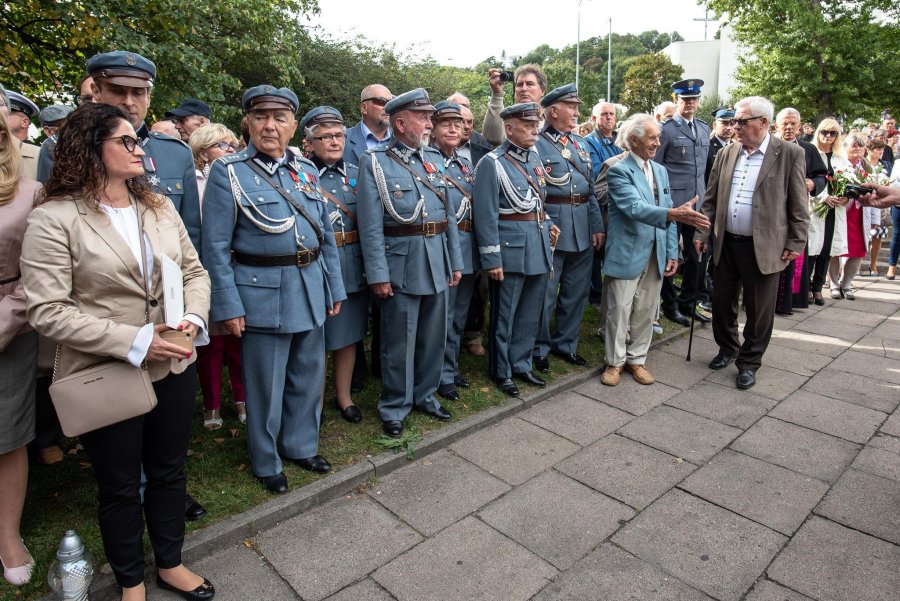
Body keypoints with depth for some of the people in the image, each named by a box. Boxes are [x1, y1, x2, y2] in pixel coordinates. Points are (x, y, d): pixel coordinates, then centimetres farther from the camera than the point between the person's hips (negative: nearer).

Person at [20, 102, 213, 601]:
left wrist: (194, 318, -12)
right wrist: (132, 342, -23)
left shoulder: (160, 208, 6)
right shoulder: (54, 219, -11)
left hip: (174, 367, 5)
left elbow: (194, 270, 7)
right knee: (120, 486, 16)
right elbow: (47, 311, -16)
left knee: (168, 471, 20)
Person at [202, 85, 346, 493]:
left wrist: (335, 287, 10)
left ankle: (302, 446, 37)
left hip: (311, 290, 5)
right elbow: (216, 246, -8)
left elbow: (326, 235, 13)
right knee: (266, 385, 8)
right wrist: (228, 306, -12)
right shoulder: (228, 171, -5)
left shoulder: (306, 170, 10)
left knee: (309, 376, 16)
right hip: (262, 293, -5)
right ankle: (266, 463, 29)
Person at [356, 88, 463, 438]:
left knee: (434, 337, 15)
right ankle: (394, 408, 22)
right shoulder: (375, 162, -4)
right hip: (401, 265, -5)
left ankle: (425, 395, 34)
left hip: (437, 264, 6)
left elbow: (449, 215, 13)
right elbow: (370, 225, -10)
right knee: (399, 342, 5)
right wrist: (378, 274, -15)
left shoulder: (434, 159, 12)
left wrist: (455, 262, 10)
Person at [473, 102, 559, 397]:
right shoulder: (492, 163, -11)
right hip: (510, 251, -7)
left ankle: (521, 364, 32)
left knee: (531, 314, 16)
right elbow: (486, 215, -15)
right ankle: (502, 372, 23)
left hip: (539, 249, 7)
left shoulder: (535, 157, 11)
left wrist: (547, 224, 9)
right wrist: (492, 259, -17)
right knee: (504, 316, 7)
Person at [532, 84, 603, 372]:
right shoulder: (536, 144, -6)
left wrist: (597, 226, 8)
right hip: (551, 226, -7)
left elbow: (591, 188, 14)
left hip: (583, 228, 7)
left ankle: (565, 343, 29)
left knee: (577, 290, 13)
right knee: (545, 293, 2)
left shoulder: (581, 143, 15)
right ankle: (539, 348, 18)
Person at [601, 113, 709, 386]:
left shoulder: (661, 171, 14)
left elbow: (667, 214, 14)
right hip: (627, 254, -6)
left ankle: (637, 359, 26)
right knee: (619, 310, 2)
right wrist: (674, 214, -39)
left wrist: (672, 252, 8)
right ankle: (615, 361, 17)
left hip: (655, 255, 6)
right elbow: (635, 208, -25)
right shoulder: (619, 171, -10)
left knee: (646, 311, 12)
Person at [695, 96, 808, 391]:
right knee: (722, 301, 14)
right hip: (726, 243, 4)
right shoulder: (726, 154, 7)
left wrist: (796, 242, -7)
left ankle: (749, 362, 22)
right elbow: (711, 199, 10)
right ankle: (727, 348, 36)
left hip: (763, 247, -4)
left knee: (759, 310, 6)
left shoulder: (790, 154, -4)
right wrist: (702, 233, 4)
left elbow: (799, 205, -4)